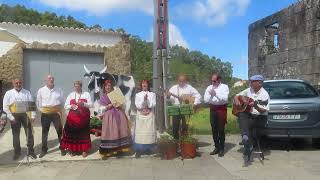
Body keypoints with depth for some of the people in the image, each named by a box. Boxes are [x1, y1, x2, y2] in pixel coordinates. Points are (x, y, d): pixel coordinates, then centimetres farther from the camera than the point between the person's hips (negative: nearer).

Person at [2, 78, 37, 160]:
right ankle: (17, 152, 26)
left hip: (25, 115, 0)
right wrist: (11, 117, -10)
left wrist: (33, 116, -8)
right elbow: (5, 107, -3)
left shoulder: (27, 92, 1)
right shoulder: (8, 93, -1)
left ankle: (30, 151, 19)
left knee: (29, 133, 5)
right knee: (16, 135, 11)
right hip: (15, 116, 0)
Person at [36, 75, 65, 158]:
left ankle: (62, 148, 16)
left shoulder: (59, 90, 3)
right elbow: (38, 102, 6)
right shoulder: (41, 90, 1)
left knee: (60, 131, 3)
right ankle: (44, 150, 23)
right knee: (44, 132, 10)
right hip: (45, 114, 0)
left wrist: (59, 110, -1)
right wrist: (41, 110, -1)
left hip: (56, 113, 0)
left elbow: (62, 101, 8)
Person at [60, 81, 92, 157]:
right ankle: (72, 150, 14)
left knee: (83, 133, 0)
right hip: (72, 117, 2)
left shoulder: (86, 94, 7)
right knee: (72, 133, -1)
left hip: (83, 117, -2)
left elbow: (91, 104, -1)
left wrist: (83, 104, -19)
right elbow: (65, 106, 11)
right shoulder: (70, 95, 14)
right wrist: (71, 106, -11)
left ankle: (84, 150, 11)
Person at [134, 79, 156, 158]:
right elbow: (137, 105, -3)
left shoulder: (152, 94, 10)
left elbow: (153, 105, -2)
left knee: (149, 131, -3)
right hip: (140, 115, 0)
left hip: (149, 115, 0)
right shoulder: (138, 95, 10)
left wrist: (147, 99, -15)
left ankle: (149, 149, 5)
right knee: (140, 132, -5)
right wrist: (143, 99, -14)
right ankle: (139, 150, -3)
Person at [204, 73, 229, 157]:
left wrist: (215, 93, -19)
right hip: (213, 109, 4)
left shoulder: (224, 87, -1)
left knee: (221, 130, -2)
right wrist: (210, 95, -13)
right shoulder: (209, 87, 10)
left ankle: (222, 148, 9)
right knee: (214, 129, 7)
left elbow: (225, 99, -14)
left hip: (221, 109, -4)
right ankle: (216, 147, 18)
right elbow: (205, 100, 4)